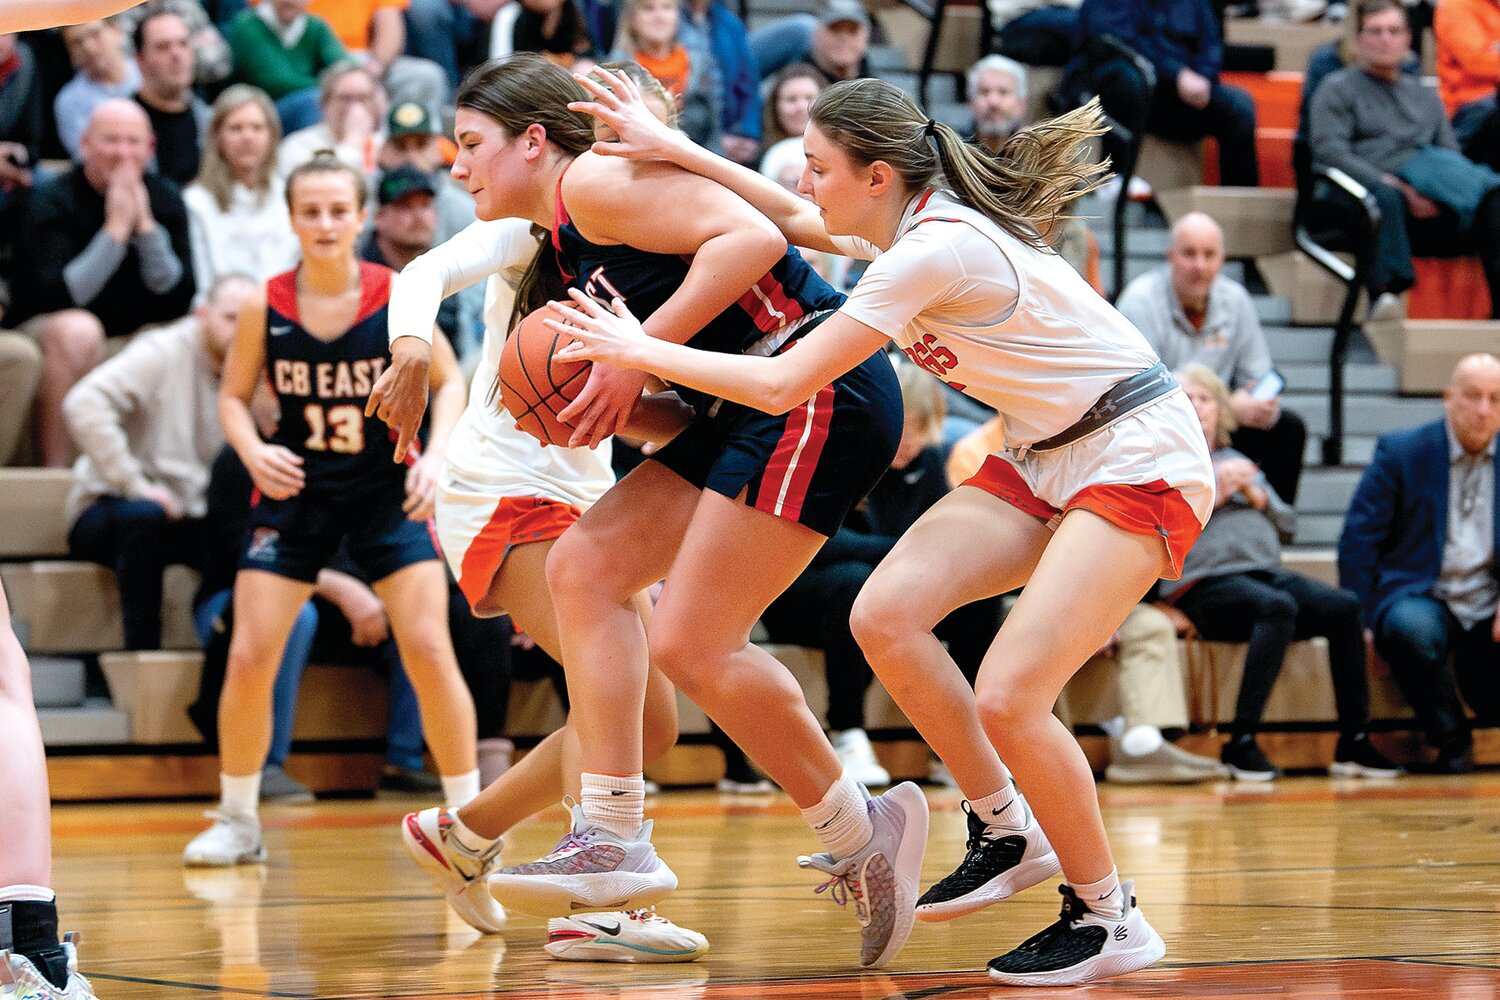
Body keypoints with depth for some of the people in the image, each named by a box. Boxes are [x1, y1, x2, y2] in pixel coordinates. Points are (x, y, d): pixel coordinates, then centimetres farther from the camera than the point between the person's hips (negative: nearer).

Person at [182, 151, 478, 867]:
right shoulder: (264, 308, -10)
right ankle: (237, 820, 11)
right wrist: (254, 451, -18)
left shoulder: (399, 297, -13)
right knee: (249, 655, -5)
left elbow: (450, 381, -2)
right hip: (296, 493, 1)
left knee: (429, 650, -8)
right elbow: (233, 396, 2)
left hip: (387, 491, -1)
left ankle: (469, 813, 6)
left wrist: (436, 454, -18)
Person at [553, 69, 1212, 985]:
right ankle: (1007, 831, 9)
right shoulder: (914, 222, 3)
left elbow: (780, 384, -21)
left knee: (1007, 698, -19)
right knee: (886, 613, -7)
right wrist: (670, 147, 18)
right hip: (1047, 455, 9)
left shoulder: (935, 251, -23)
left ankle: (1110, 917, 0)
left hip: (1140, 460, -9)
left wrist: (640, 350, -11)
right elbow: (796, 222, 25)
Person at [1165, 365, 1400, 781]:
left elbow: (1287, 525, 23)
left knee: (1344, 605, -21)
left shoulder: (1238, 463, 31)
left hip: (1266, 572, 6)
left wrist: (1253, 494, 6)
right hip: (1203, 584, -6)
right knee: (1278, 606, -37)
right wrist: (1213, 491, -8)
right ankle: (1241, 743, -40)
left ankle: (1354, 742, -21)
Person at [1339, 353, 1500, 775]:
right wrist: (1359, 622, -9)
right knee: (1411, 630, -38)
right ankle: (1452, 740, -14)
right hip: (1421, 599, -1)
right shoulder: (1401, 452, 1)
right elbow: (1358, 542, -1)